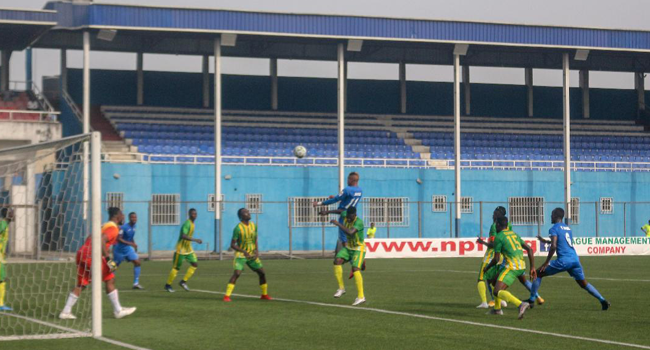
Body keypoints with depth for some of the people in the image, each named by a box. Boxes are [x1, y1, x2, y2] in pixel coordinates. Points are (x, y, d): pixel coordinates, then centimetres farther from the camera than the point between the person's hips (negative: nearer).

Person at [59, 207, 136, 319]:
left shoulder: (103, 226, 24)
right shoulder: (113, 228, -5)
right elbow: (102, 241, -20)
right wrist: (108, 260, -21)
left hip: (82, 252, 9)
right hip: (91, 255, -9)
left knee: (81, 285, 13)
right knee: (110, 280, 1)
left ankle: (66, 312, 8)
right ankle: (118, 311, 4)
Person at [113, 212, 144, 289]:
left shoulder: (133, 226, 1)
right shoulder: (124, 227, -24)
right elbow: (118, 239, -29)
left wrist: (134, 244, 8)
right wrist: (129, 243, -34)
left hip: (128, 249, 7)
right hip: (119, 249, -7)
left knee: (137, 262, -8)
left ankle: (136, 283, -6)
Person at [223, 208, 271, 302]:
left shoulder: (254, 226, 3)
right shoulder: (238, 228, -16)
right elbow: (232, 244, -15)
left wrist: (256, 250, -1)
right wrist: (244, 252, -27)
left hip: (252, 255, 6)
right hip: (241, 255, -6)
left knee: (262, 273, 6)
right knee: (237, 273, -23)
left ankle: (265, 294, 24)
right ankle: (227, 296, -22)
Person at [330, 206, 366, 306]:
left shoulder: (359, 222, -28)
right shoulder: (346, 217, -7)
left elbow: (350, 233, -43)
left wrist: (338, 224, -37)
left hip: (359, 249, -7)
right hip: (348, 247, 7)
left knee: (355, 269, -23)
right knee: (337, 261, -16)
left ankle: (361, 296, -21)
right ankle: (341, 288, -5)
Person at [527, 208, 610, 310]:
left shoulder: (554, 229, -3)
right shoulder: (568, 228, 21)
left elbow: (553, 246, -16)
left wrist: (546, 262, -10)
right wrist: (545, 241, 45)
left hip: (564, 260, -7)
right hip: (575, 259, 7)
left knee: (539, 273, 7)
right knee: (583, 283, 17)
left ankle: (531, 300, 6)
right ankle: (603, 301, 2)